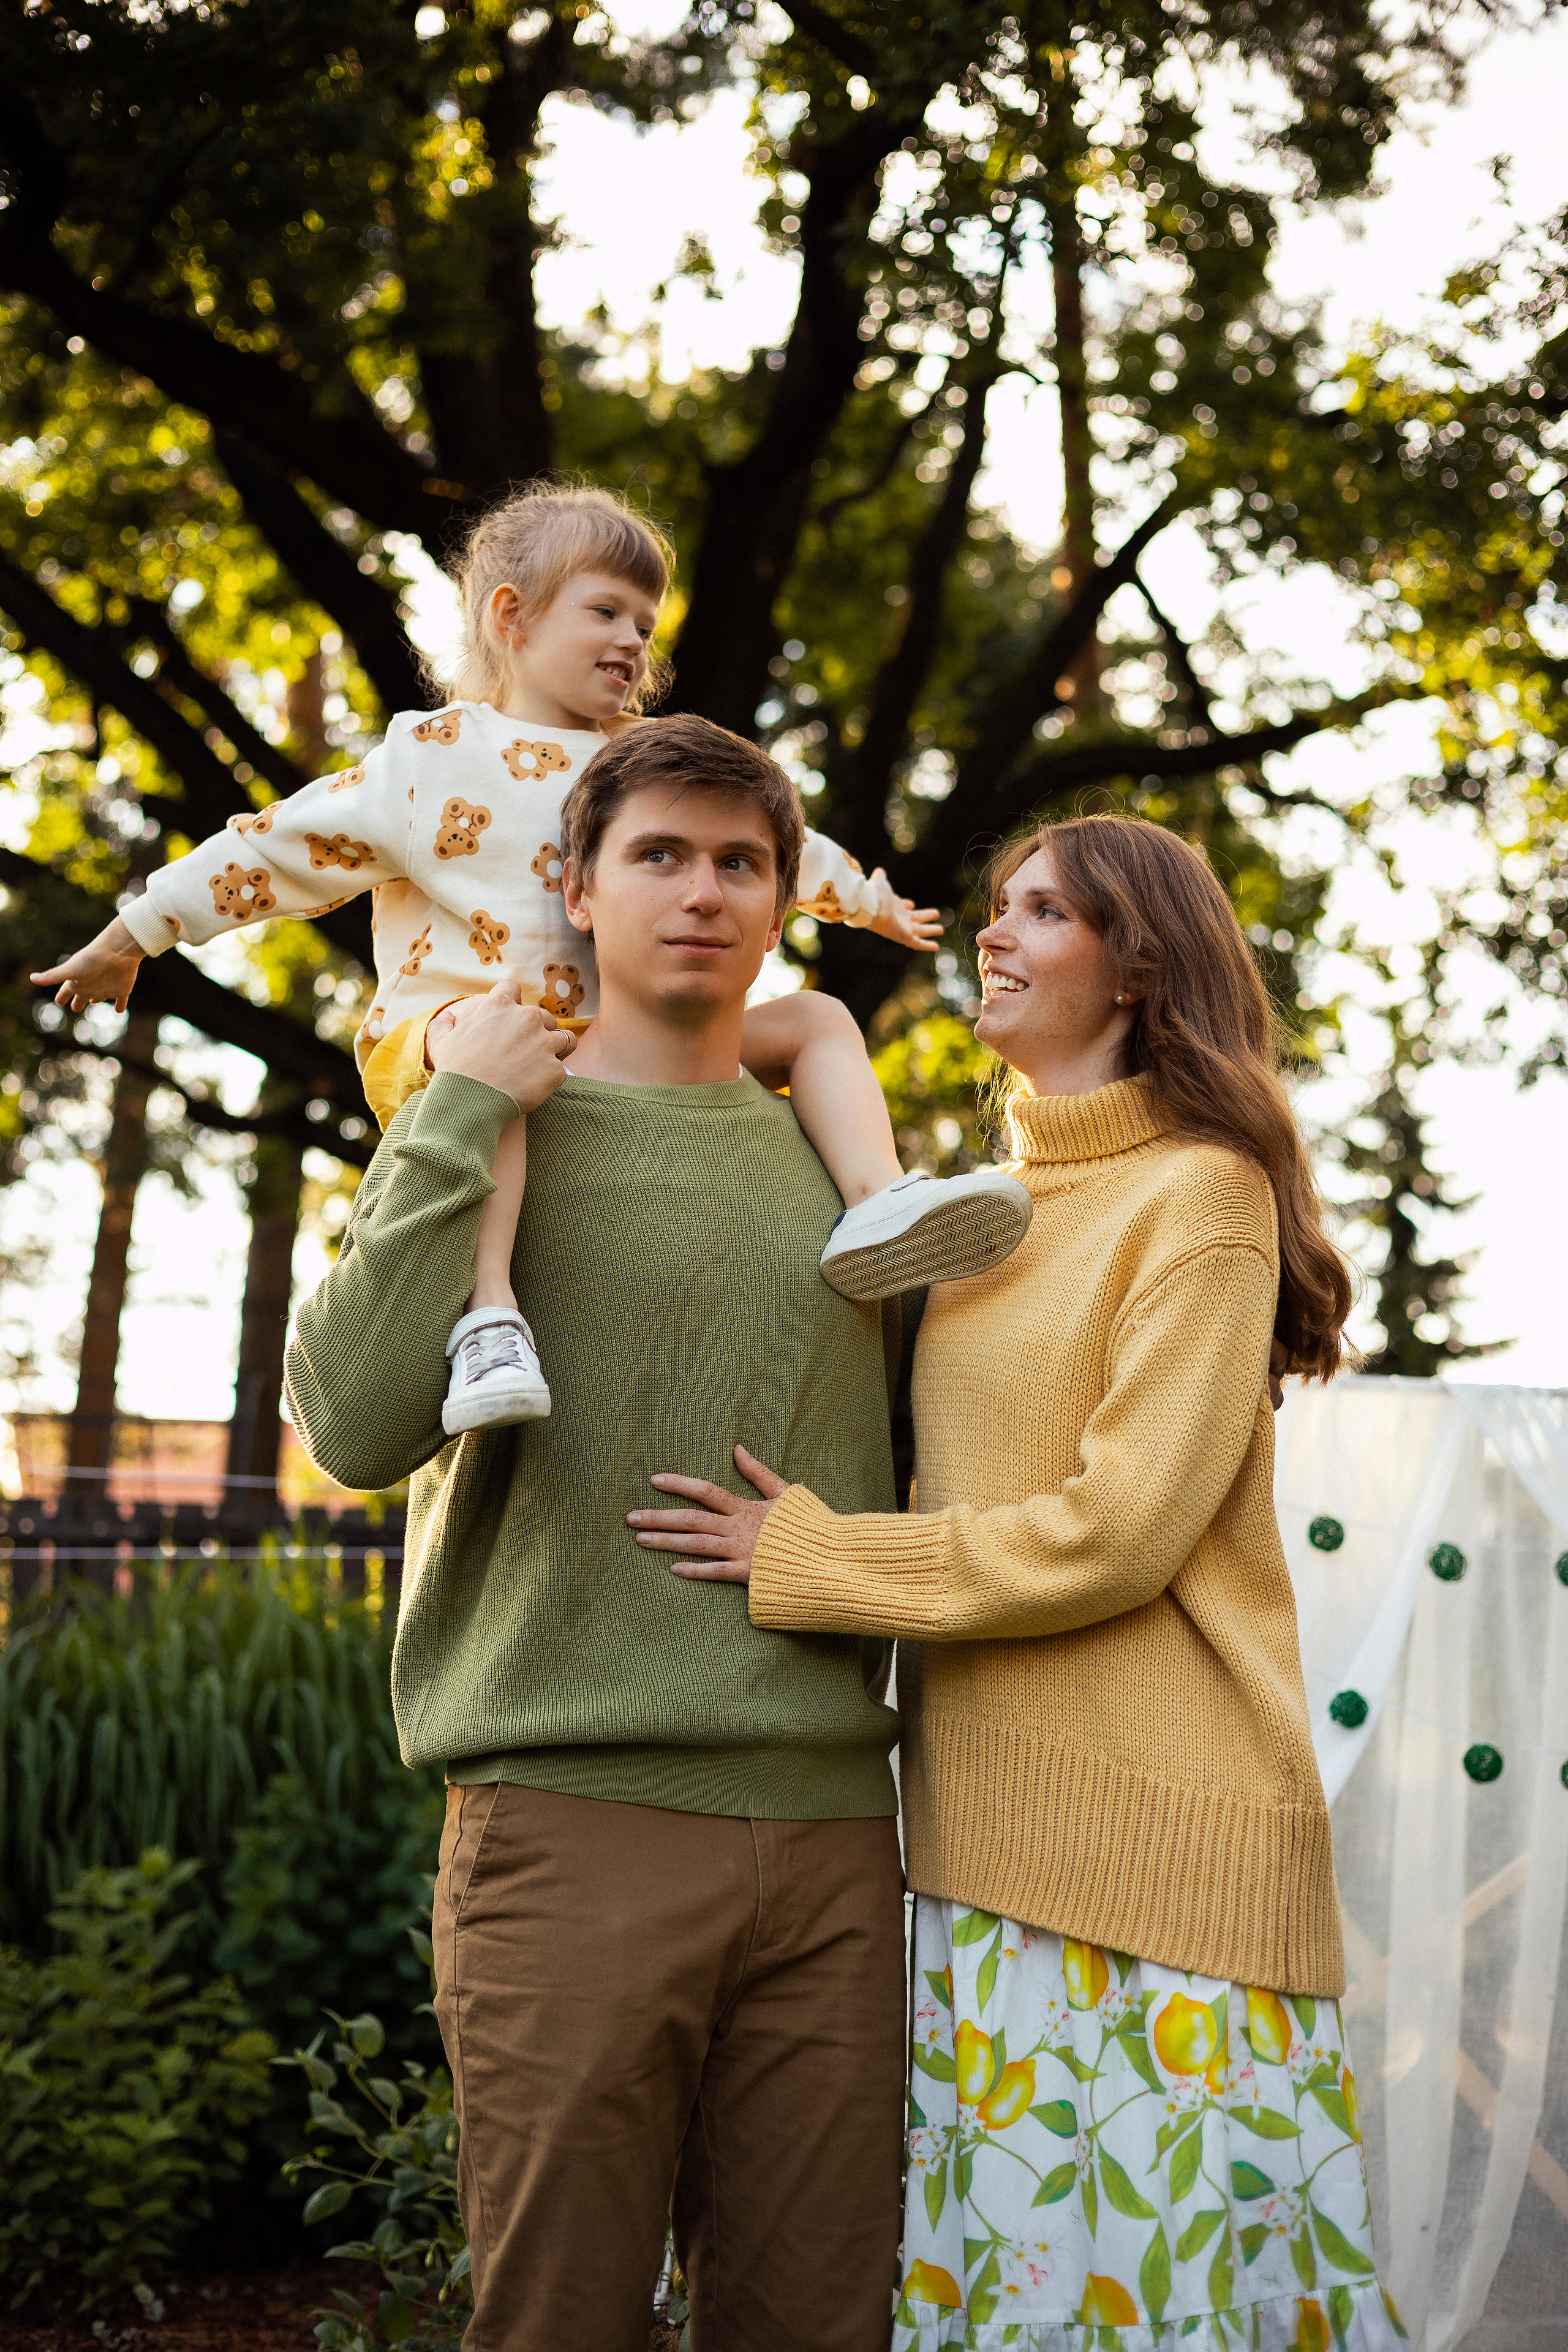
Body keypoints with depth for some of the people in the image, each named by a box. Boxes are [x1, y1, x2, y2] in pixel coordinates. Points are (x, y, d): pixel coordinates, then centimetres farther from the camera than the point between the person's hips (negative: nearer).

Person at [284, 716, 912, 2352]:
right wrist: (460, 1117, -9)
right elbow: (356, 1423, -12)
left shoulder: (830, 1158, 17)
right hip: (574, 1813, -4)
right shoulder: (491, 1133, 4)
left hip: (830, 1828, 4)